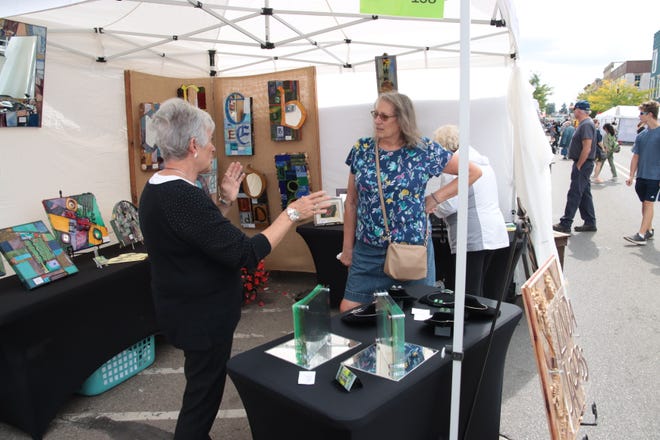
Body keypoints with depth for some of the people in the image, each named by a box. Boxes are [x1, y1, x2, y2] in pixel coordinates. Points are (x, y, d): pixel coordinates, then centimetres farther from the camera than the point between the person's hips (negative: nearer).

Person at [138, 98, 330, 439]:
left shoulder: (157, 189, 5)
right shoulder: (182, 196, -29)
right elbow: (246, 254, -30)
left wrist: (226, 201, 9)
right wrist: (291, 214, -20)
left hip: (190, 309, 10)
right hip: (201, 316, -10)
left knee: (201, 389, 27)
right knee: (203, 395, 9)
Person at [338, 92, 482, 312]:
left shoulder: (425, 150, -5)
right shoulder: (362, 149, 2)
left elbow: (473, 172, 3)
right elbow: (351, 202, 7)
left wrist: (435, 198, -5)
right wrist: (347, 247, 7)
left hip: (413, 249, -2)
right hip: (367, 250, 2)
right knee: (348, 311, 3)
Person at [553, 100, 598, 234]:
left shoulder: (586, 125, -17)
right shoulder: (584, 124, 16)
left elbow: (587, 148, -24)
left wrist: (578, 166, -19)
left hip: (583, 164, -10)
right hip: (582, 164, 10)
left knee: (574, 195, -7)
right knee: (585, 194, 13)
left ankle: (565, 224, -4)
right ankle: (590, 223, 19)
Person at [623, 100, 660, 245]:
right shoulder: (641, 135, 9)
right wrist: (631, 176, 7)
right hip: (641, 175, 6)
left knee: (648, 203, -6)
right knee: (644, 203, 12)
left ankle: (641, 235, -8)